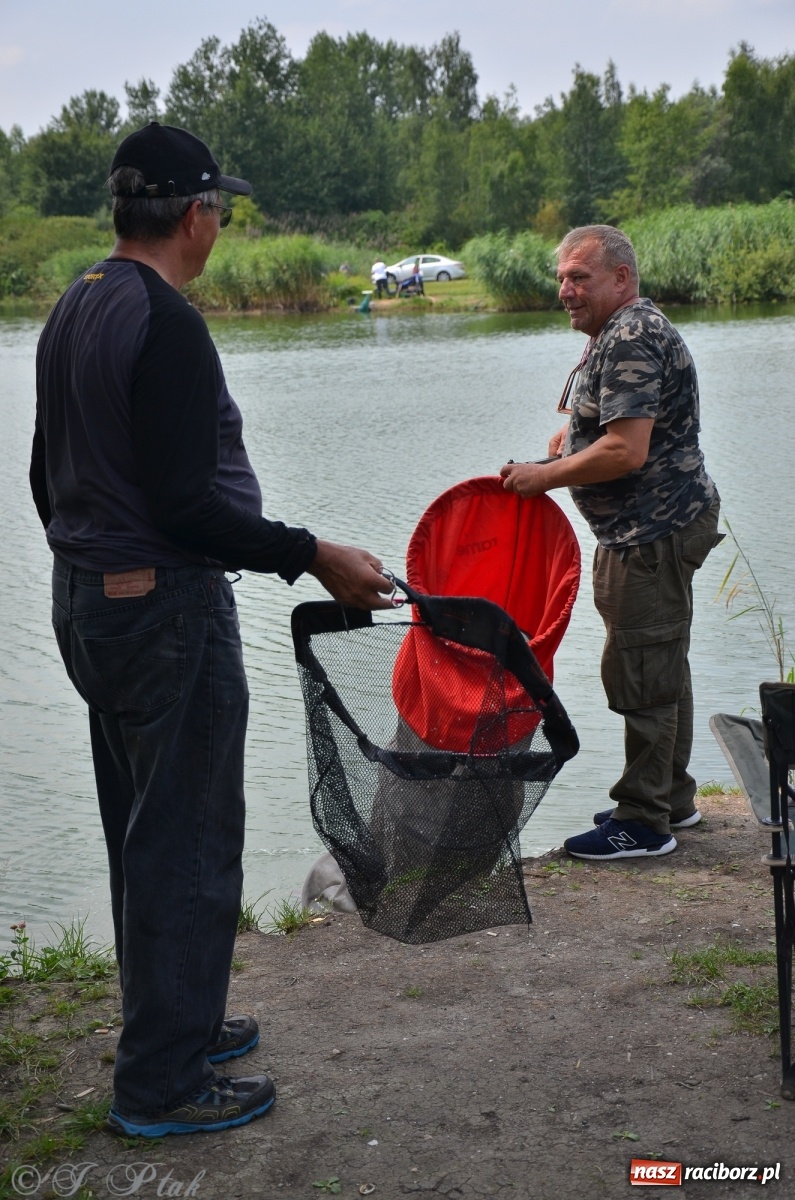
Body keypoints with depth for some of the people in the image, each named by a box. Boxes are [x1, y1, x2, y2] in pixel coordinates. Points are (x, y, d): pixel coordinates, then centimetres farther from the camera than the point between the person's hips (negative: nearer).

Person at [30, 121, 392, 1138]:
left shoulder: (72, 310, 10)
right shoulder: (166, 323, -19)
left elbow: (47, 472, 17)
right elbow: (184, 502, -25)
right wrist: (313, 557, -19)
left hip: (84, 598, 10)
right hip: (165, 607, -10)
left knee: (141, 831, 19)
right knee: (188, 844, -1)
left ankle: (172, 1025, 33)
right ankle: (161, 1084, 8)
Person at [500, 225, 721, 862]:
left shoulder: (632, 339, -19)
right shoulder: (619, 334, 17)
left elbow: (626, 451, -27)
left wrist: (545, 476, -16)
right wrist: (567, 441, 9)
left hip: (656, 533, -11)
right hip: (650, 529, 11)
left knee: (639, 672, -7)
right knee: (661, 667, 17)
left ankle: (643, 821, 1)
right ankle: (673, 798, 29)